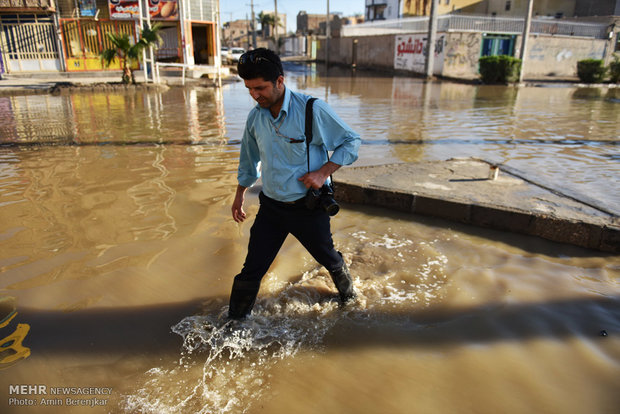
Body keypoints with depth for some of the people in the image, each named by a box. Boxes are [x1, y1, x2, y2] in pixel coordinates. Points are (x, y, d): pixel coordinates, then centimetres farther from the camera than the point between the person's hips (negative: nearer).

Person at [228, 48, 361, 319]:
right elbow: (249, 160, 16)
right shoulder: (255, 117, -2)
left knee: (329, 259, 19)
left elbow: (351, 141, -7)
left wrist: (323, 172, -18)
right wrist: (240, 195, 21)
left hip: (309, 206, -3)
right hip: (271, 206, 3)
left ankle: (347, 292, 52)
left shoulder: (312, 109, -17)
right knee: (252, 269, 3)